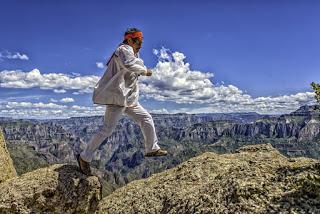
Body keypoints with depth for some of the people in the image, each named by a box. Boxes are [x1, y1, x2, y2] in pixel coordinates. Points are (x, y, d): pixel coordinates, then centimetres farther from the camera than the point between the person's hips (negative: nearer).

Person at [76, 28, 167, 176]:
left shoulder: (133, 53, 21)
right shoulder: (124, 49, -9)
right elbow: (129, 64, -30)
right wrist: (145, 71, -19)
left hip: (127, 97, 10)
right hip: (117, 95, -10)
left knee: (146, 118, 8)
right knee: (108, 128, -10)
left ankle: (152, 149, 18)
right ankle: (84, 157, 3)